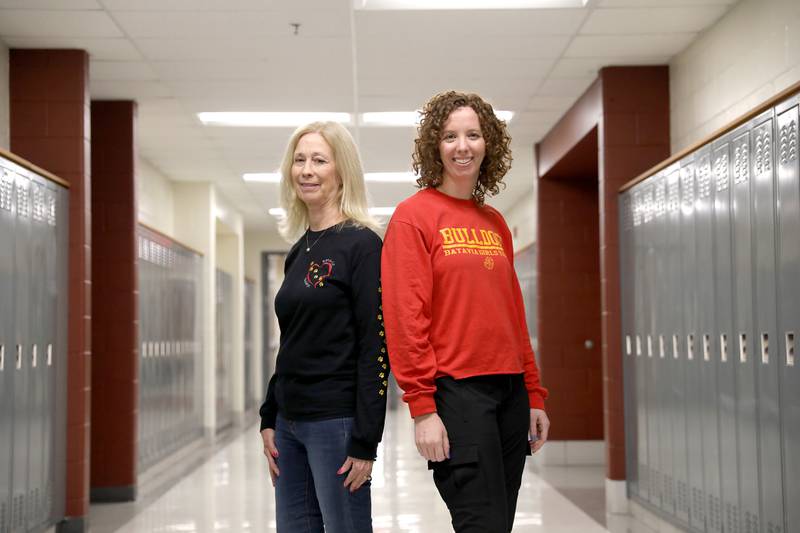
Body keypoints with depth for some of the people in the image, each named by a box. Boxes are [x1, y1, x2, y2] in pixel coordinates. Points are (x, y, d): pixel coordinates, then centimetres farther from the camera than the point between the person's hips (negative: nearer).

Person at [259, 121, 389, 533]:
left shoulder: (361, 245, -9)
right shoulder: (299, 252, 13)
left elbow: (376, 348, -14)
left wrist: (366, 441, -17)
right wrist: (269, 420, 13)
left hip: (337, 421, -7)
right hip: (291, 422, 8)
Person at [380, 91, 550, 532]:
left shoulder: (495, 223, 15)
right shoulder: (414, 216, -5)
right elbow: (405, 317, -11)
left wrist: (534, 395, 13)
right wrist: (422, 406, -16)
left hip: (510, 389, 7)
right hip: (456, 392, -7)